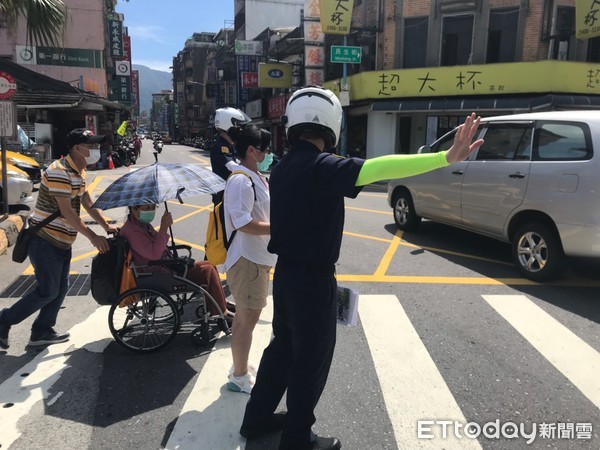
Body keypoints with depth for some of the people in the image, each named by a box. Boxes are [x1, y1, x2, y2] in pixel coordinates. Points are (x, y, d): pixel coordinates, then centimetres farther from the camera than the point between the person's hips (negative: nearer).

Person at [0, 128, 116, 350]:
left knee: (60, 289, 13)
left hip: (61, 241, 10)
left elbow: (87, 203, 16)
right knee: (47, 291, -3)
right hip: (45, 241, -10)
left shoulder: (78, 171, 10)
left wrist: (106, 226, 8)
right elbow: (67, 211, -25)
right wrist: (93, 237, -25)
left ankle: (42, 331, 25)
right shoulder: (59, 171, -21)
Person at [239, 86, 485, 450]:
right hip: (312, 279, -8)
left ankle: (257, 419, 39)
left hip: (286, 272, 9)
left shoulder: (284, 167, 5)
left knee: (283, 346, 23)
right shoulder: (321, 166, -22)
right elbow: (379, 168, -37)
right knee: (311, 359, 9)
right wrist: (447, 158, -42)